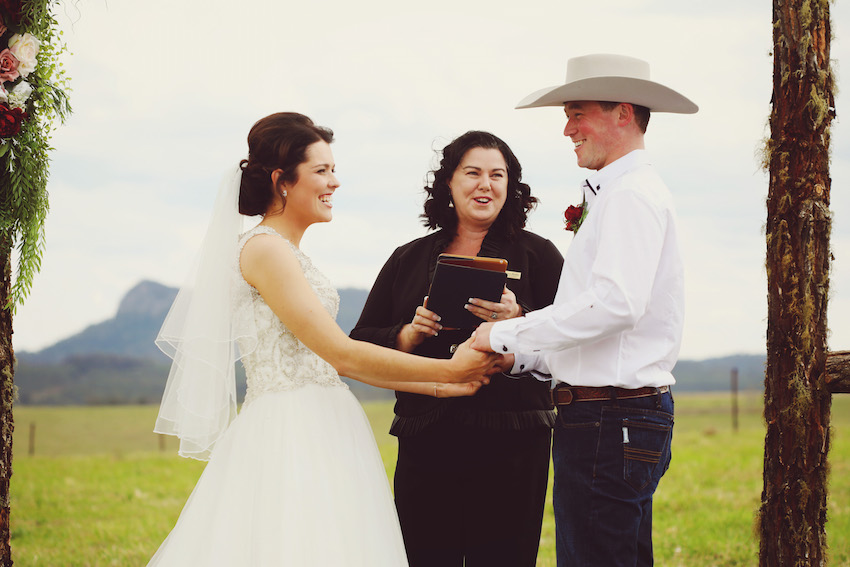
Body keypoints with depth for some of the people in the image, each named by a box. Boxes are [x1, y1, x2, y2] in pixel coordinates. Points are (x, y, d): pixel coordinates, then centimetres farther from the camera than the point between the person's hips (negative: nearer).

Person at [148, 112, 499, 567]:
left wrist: (438, 386, 10)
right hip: (290, 438, -9)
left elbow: (331, 359, 15)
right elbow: (342, 354, -16)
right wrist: (449, 369, -12)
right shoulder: (265, 248, -12)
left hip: (316, 435, 9)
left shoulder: (286, 252, 18)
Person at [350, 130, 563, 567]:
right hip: (425, 445, 2)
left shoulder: (536, 254, 8)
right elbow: (360, 346, 13)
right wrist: (408, 335, -6)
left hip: (510, 448, -2)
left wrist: (520, 320, -18)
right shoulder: (409, 260, 16)